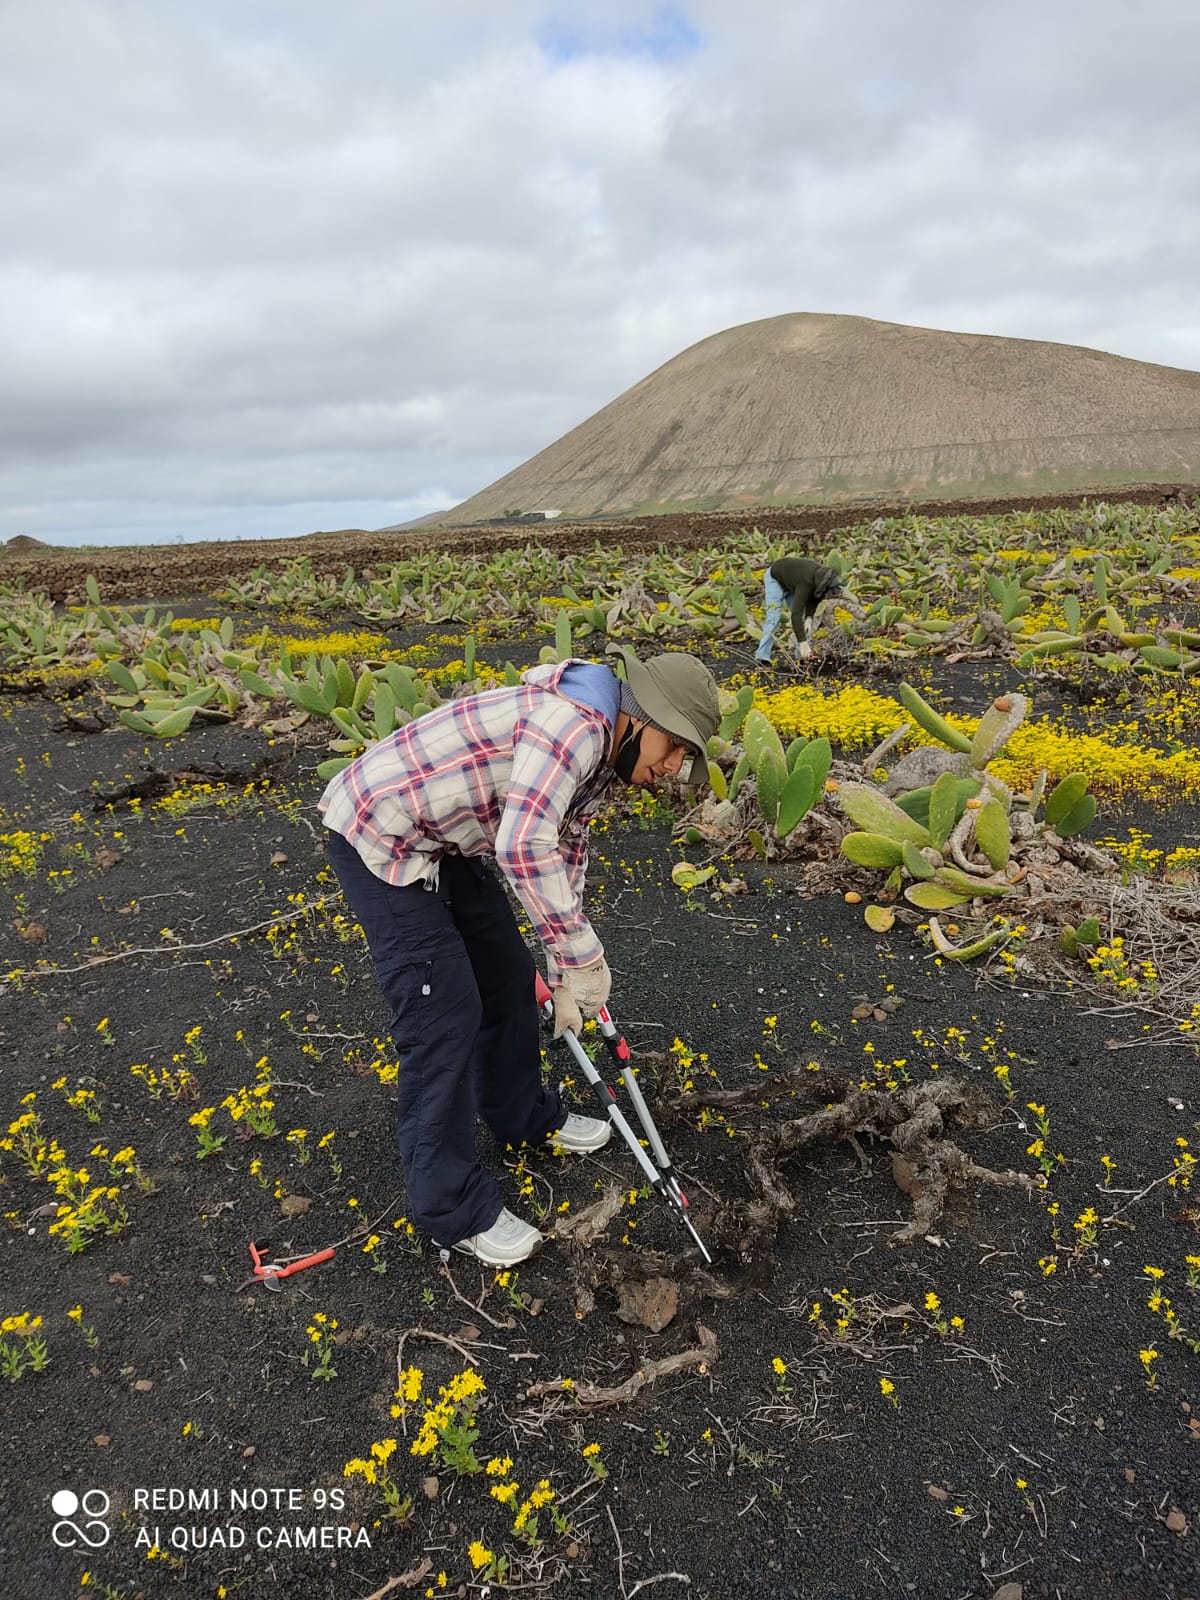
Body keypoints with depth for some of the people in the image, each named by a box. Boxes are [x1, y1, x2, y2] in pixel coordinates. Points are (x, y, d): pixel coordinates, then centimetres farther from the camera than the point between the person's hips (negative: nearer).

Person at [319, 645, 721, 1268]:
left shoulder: (599, 754, 7)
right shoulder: (578, 723, -26)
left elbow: (564, 855, 14)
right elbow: (523, 848, -39)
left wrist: (566, 977, 14)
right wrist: (583, 955, -29)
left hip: (439, 841, 10)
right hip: (378, 838, -10)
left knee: (505, 973, 17)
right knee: (445, 1012, -7)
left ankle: (521, 1113, 40)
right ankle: (451, 1205, 10)